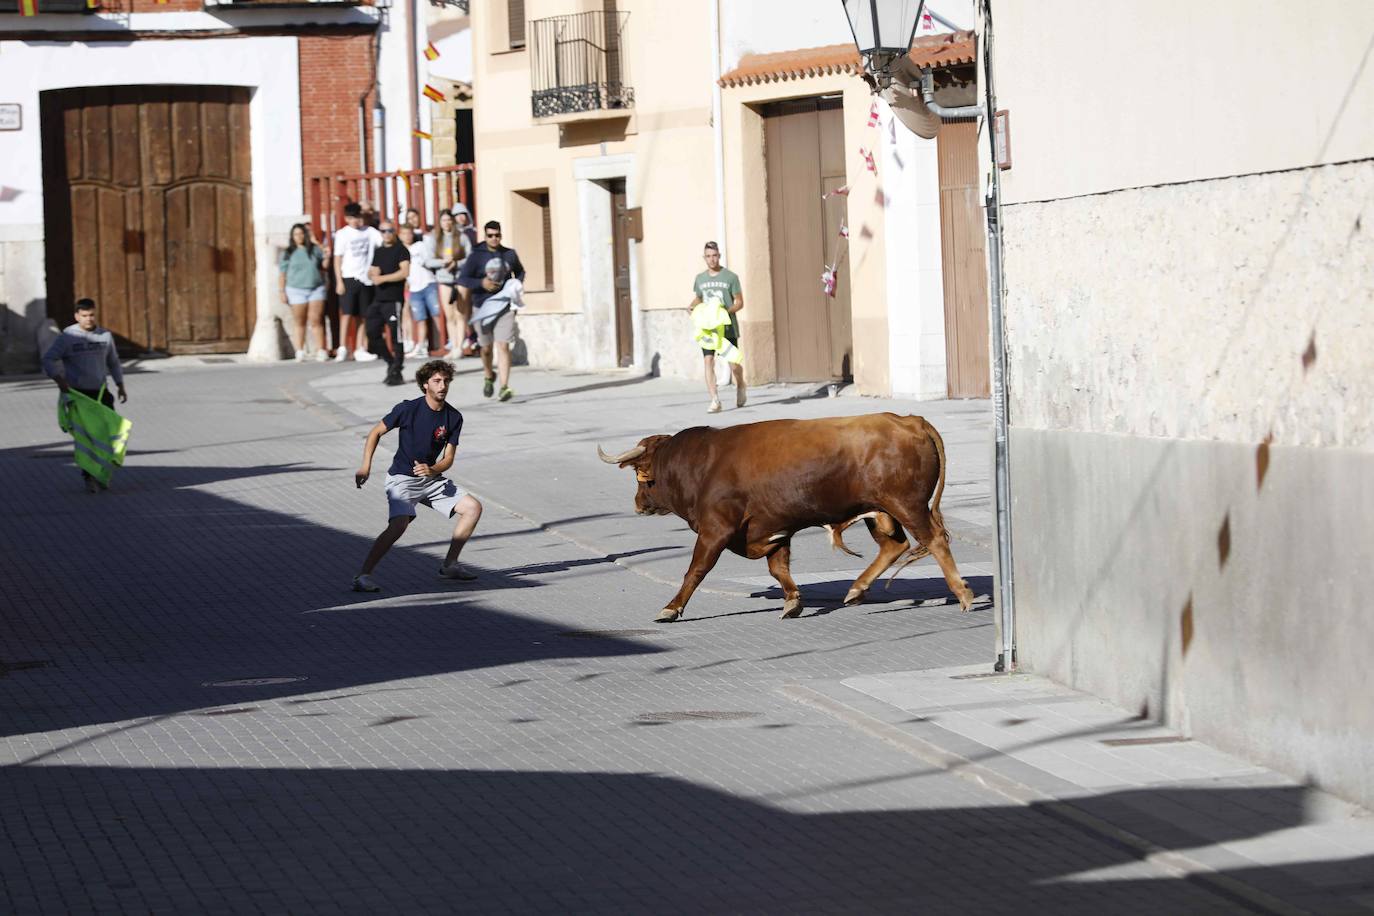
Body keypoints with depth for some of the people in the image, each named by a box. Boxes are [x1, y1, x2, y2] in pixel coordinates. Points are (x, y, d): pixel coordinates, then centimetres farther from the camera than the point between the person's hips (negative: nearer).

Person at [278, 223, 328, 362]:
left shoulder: (315, 250, 7)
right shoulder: (288, 253, 5)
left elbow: (323, 267, 15)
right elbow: (283, 274, 5)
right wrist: (282, 292, 0)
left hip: (316, 289, 0)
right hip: (296, 290, 0)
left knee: (316, 321, -5)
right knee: (299, 322, 3)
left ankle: (320, 351, -3)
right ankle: (300, 351, 7)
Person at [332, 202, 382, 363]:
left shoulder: (370, 232, 7)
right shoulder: (342, 234, -1)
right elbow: (337, 259, -2)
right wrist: (339, 281, -9)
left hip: (366, 279, 3)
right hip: (349, 277, -3)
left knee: (362, 316, 5)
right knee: (347, 313, -10)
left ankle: (358, 350, 9)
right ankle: (342, 349, -9)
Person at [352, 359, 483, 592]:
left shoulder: (454, 417, -2)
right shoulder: (408, 409, -14)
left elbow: (448, 459, 0)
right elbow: (376, 433, -3)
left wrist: (432, 470, -22)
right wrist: (365, 466, -14)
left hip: (432, 479, 6)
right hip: (402, 479, -6)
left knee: (473, 507, -1)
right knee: (399, 524, -29)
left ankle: (450, 564, 11)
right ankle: (363, 576, -25)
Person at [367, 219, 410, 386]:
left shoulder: (401, 250, -3)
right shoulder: (378, 252, 18)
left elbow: (405, 272, -15)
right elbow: (372, 272, 27)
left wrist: (382, 278, -15)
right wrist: (372, 273, 3)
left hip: (393, 299, -8)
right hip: (378, 298, 8)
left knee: (395, 335, -9)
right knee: (373, 334, 8)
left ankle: (397, 373, -7)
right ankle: (391, 362, 22)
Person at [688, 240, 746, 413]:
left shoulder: (730, 277, -2)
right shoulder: (700, 278, 10)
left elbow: (739, 302, -2)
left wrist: (726, 311, -19)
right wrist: (692, 306, 2)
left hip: (728, 327, -3)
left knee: (734, 364, 0)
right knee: (708, 361, -13)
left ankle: (740, 387, 33)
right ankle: (714, 401, -15)